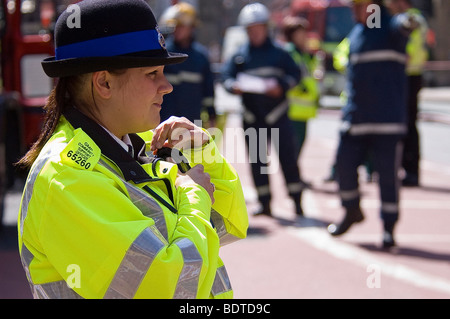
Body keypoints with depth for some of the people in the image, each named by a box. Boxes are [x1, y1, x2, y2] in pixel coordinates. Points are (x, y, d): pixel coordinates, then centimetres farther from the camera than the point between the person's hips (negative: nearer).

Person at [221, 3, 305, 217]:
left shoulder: (278, 52, 2)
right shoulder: (240, 55, 7)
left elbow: (295, 74, 1)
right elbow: (226, 75, 5)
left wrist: (281, 85, -16)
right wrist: (233, 86, -16)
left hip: (278, 116, -3)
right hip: (252, 117, 3)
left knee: (288, 157, -6)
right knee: (257, 161, 5)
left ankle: (297, 201, 2)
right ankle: (264, 203, 13)